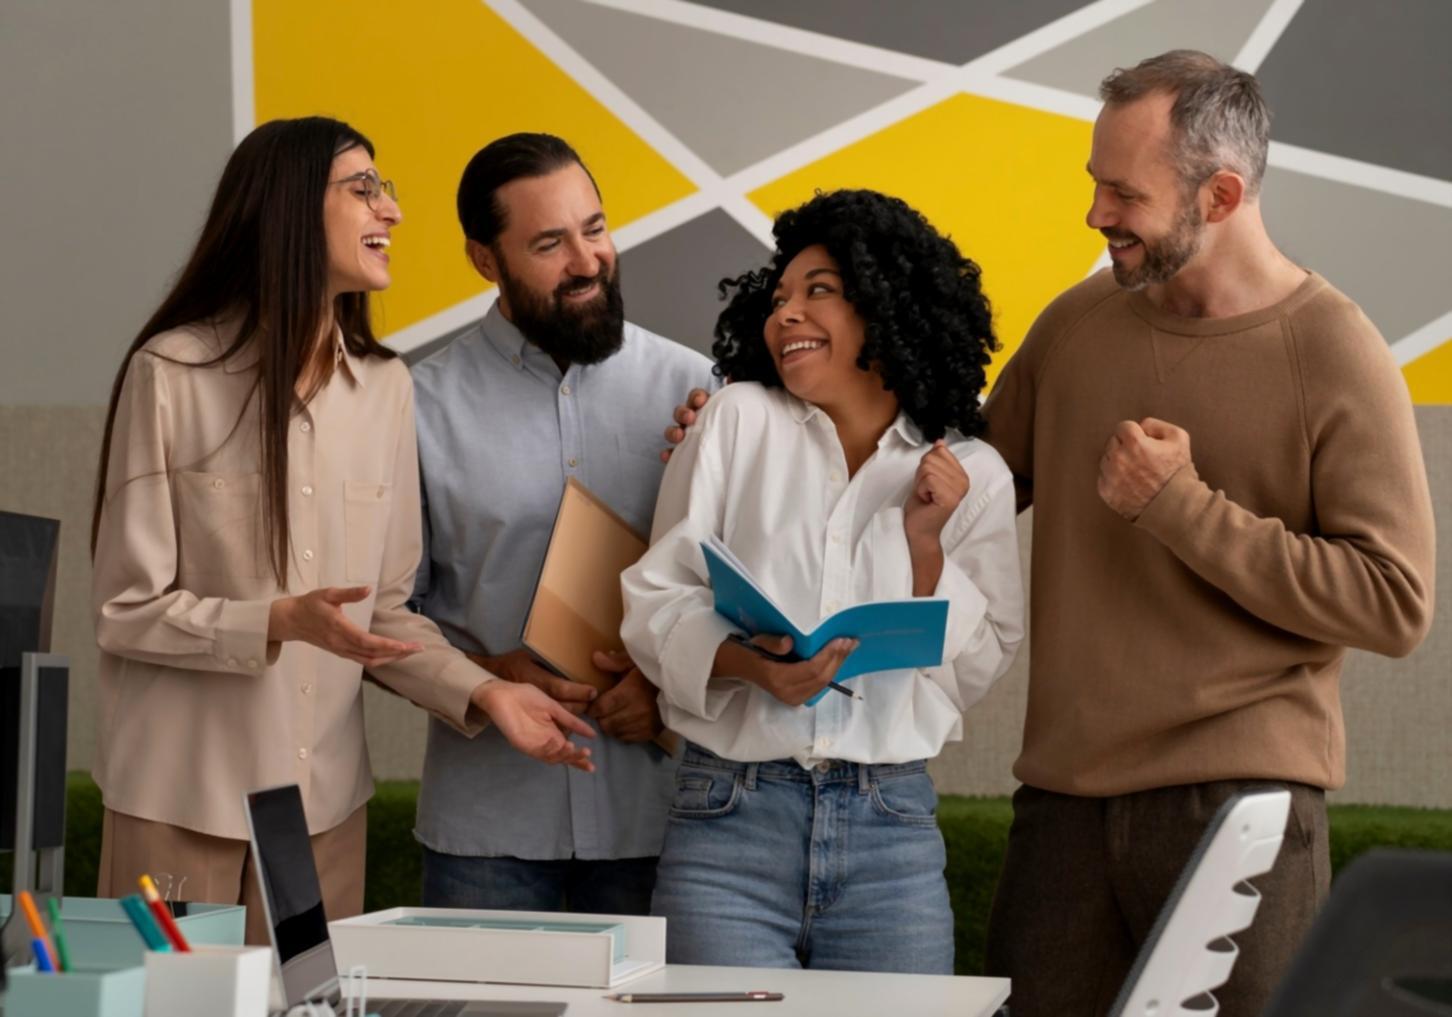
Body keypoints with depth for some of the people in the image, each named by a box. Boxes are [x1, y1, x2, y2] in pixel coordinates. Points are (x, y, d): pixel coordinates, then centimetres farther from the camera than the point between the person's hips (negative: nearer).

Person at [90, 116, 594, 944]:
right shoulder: (171, 373, -9)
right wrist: (283, 622, -21)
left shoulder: (385, 386, 4)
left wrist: (483, 693, -8)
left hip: (325, 795, 4)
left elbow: (384, 611, 7)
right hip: (183, 798, -4)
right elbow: (127, 610, -8)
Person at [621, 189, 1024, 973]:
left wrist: (927, 546, -5)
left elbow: (973, 673, 7)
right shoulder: (737, 420, 5)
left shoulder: (972, 473, 8)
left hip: (891, 828, 1)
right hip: (730, 816, -1)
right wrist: (748, 664, -17)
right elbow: (655, 602, 0)